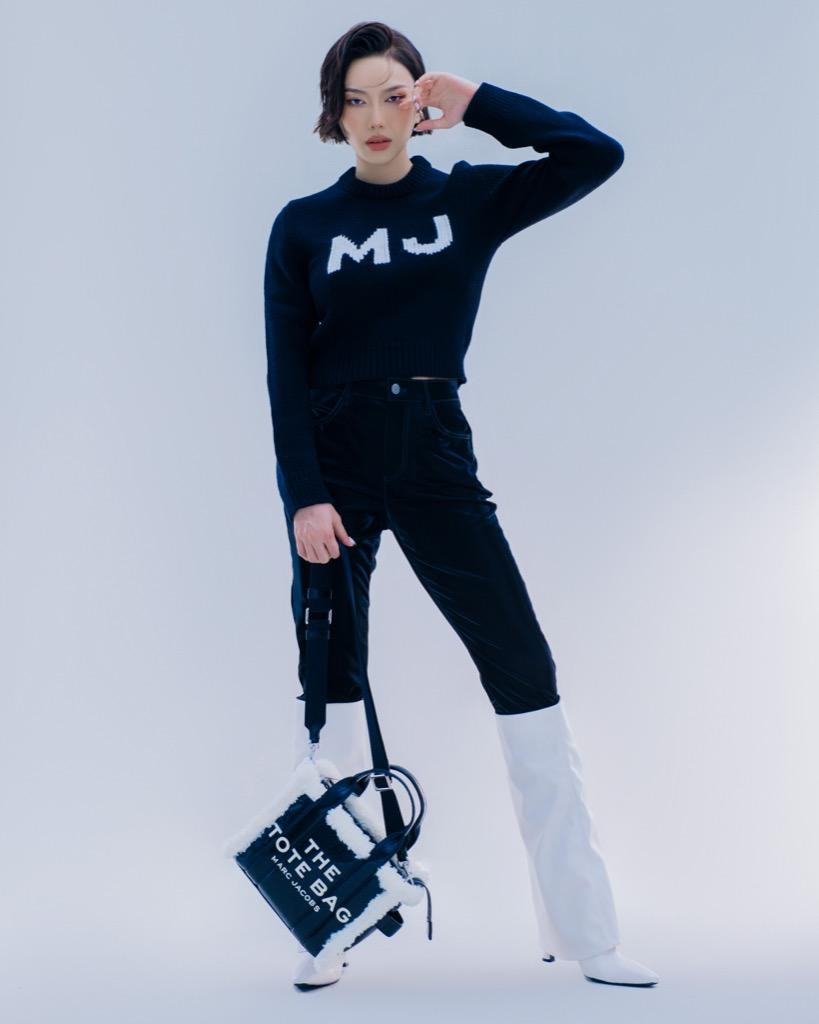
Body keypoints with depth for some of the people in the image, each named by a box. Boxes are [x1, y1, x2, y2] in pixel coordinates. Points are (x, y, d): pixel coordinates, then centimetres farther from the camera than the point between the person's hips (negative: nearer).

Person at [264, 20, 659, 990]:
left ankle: (581, 928, 3)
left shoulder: (469, 199, 5)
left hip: (434, 454, 1)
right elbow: (286, 374, -2)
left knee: (523, 665, -4)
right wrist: (304, 495, -11)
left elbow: (595, 154, -7)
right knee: (330, 676, 2)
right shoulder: (303, 225, 3)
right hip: (332, 455, 0)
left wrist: (476, 101, -5)